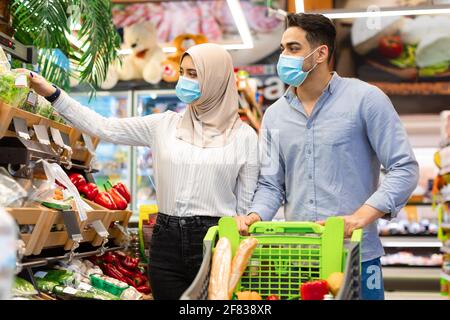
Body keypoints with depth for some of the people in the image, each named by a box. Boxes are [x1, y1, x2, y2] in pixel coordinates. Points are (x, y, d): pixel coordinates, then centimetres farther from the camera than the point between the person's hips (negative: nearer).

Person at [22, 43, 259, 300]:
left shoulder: (244, 135, 0)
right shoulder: (164, 125, 7)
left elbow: (247, 204, 1)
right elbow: (104, 128, 5)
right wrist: (52, 94, -2)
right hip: (166, 240, 3)